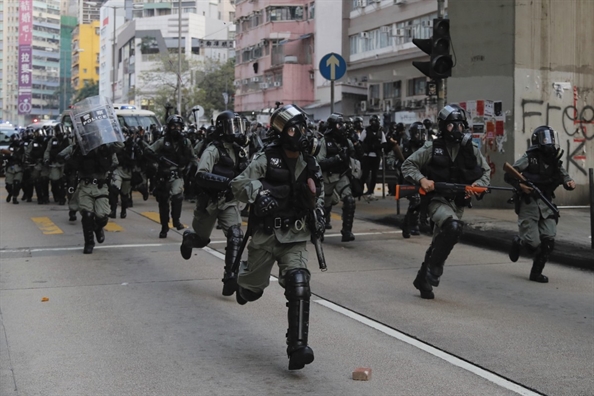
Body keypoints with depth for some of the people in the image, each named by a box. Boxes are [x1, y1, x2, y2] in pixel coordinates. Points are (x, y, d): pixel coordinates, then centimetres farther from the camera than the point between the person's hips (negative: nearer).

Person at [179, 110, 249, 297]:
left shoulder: (240, 150, 5)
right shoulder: (213, 150, -16)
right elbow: (201, 176, -30)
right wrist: (227, 181, -38)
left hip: (229, 202, 4)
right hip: (209, 202, -4)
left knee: (236, 236, -17)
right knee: (201, 238, 14)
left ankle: (230, 277, -15)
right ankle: (187, 238, 50)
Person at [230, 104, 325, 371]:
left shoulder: (309, 163, 7)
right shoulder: (266, 159, -9)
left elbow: (318, 193, 25)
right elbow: (238, 184, -17)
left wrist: (319, 214, 8)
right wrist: (258, 193, -36)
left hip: (295, 238, 2)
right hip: (265, 235, -2)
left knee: (299, 288, -17)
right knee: (253, 290, 14)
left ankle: (297, 349, -15)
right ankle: (242, 274, 54)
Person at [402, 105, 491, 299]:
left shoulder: (471, 149, 4)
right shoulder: (432, 148, -5)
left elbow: (486, 171, 14)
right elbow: (408, 165, -1)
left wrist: (477, 185, -6)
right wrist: (421, 179, -18)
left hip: (458, 203, 4)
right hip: (438, 199, -4)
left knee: (439, 243, 11)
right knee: (454, 226, -32)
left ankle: (423, 279, 29)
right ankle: (434, 269, -17)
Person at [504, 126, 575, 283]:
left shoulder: (555, 161, 9)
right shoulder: (529, 158, -7)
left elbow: (564, 177, 16)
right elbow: (508, 175, -7)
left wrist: (570, 183, -6)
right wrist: (520, 185, -24)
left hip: (546, 204, 5)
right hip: (528, 203, -5)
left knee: (548, 240, -4)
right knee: (533, 242, -8)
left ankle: (536, 272, 11)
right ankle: (518, 242, 28)